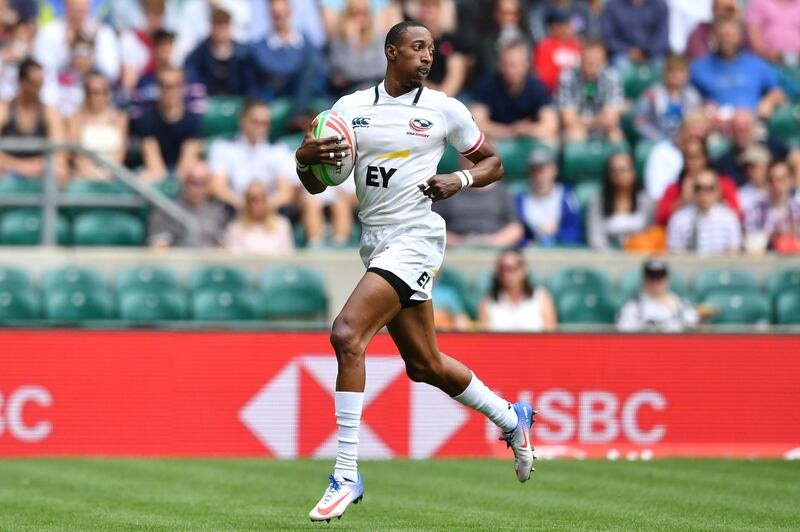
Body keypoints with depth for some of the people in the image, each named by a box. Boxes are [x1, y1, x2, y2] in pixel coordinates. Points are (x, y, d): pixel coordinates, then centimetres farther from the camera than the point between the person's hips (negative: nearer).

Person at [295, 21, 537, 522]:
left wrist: (459, 180, -10)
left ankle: (346, 475, -19)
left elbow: (493, 162, 10)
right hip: (377, 243, 6)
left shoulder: (445, 109, 0)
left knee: (347, 335, -21)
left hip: (416, 238, -6)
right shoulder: (350, 107, 8)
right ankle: (510, 417, 39)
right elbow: (317, 185, 10)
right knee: (425, 365, 13)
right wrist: (304, 158, -12)